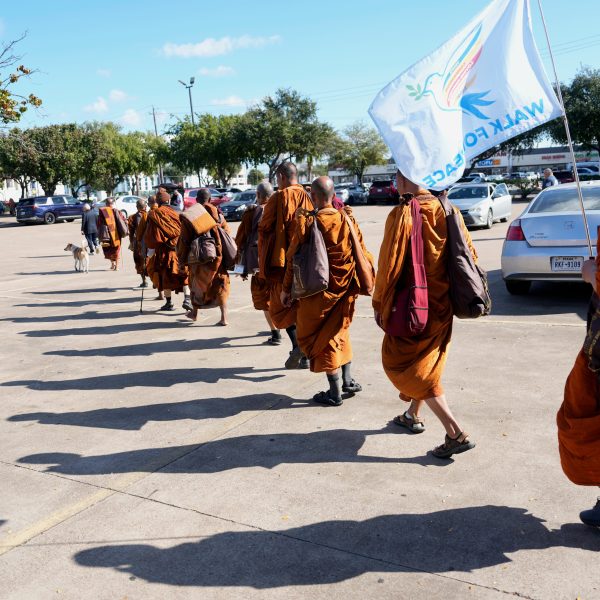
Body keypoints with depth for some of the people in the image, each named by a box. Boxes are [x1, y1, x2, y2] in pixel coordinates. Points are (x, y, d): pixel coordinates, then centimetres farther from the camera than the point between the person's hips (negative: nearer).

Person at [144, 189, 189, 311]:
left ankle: (169, 302, 9)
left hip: (162, 250, -1)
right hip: (179, 249, 1)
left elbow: (149, 235, -1)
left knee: (165, 275, 8)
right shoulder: (175, 214, 5)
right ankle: (187, 299, -7)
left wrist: (151, 247, 11)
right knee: (184, 274, 6)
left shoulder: (153, 215, -1)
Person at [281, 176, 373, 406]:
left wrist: (286, 288, 2)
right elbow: (362, 253, 5)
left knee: (320, 337, 8)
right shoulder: (347, 219, -1)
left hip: (318, 290, -5)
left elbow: (294, 257, -9)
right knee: (339, 331, 25)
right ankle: (347, 380, 24)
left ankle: (335, 393, 11)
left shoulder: (307, 222, -13)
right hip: (345, 289, 5)